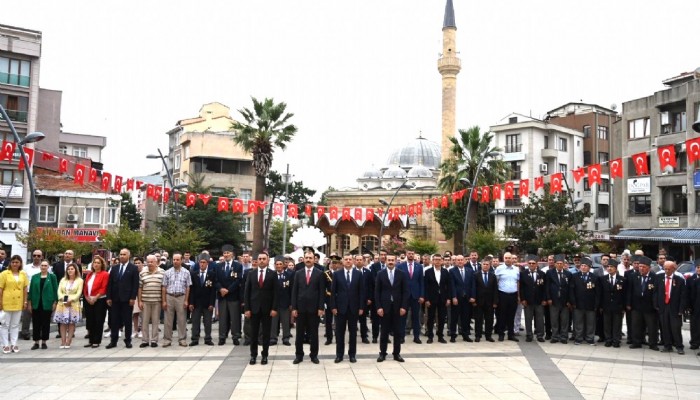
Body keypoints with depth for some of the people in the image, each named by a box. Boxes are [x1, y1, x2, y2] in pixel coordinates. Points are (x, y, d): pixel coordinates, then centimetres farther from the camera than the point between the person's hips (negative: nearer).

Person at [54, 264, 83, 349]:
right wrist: (64, 299, -13)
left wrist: (71, 300, -18)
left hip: (74, 304, -3)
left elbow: (79, 293, -6)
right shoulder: (63, 280, 14)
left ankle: (68, 342, 1)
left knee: (71, 323, -2)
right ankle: (63, 342, 4)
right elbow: (59, 291, 4)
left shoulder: (79, 280, 2)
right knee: (63, 323, 2)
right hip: (63, 304, 3)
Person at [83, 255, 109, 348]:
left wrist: (95, 298, -16)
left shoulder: (105, 274, -5)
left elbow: (103, 288, -12)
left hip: (99, 301, -6)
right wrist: (87, 297, -2)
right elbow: (85, 287, 13)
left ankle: (97, 341, 6)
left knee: (98, 321, -1)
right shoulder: (89, 274, 14)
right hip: (89, 301, 6)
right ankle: (91, 340, 19)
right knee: (90, 321, 10)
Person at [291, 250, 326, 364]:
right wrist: (294, 308, -3)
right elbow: (294, 291, 4)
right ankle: (299, 355, 18)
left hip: (314, 308, -2)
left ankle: (314, 355, 17)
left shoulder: (319, 273, 0)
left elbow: (322, 292, -2)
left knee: (314, 333, 7)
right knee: (299, 333, 8)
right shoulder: (298, 273, 5)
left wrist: (321, 308, -9)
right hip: (300, 307, 2)